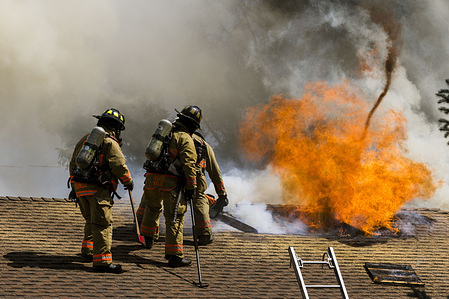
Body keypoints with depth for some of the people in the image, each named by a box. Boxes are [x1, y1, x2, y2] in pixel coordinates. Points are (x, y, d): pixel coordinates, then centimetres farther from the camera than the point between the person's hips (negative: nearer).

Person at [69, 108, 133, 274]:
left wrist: (74, 187, 30)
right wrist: (128, 181, 8)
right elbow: (119, 166, -9)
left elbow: (73, 164, 23)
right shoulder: (110, 143, -5)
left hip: (80, 186, 8)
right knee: (102, 224, -10)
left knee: (91, 220, 25)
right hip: (97, 189, -8)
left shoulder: (85, 139, 19)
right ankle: (102, 260, -17)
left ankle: (88, 250, 27)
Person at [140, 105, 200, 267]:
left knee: (153, 207, 32)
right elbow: (189, 164, -13)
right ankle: (174, 255, -9)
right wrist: (191, 187, -10)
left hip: (152, 177, 7)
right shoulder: (185, 139, -4)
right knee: (175, 218, -4)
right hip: (172, 181, -6)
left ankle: (148, 236, 50)